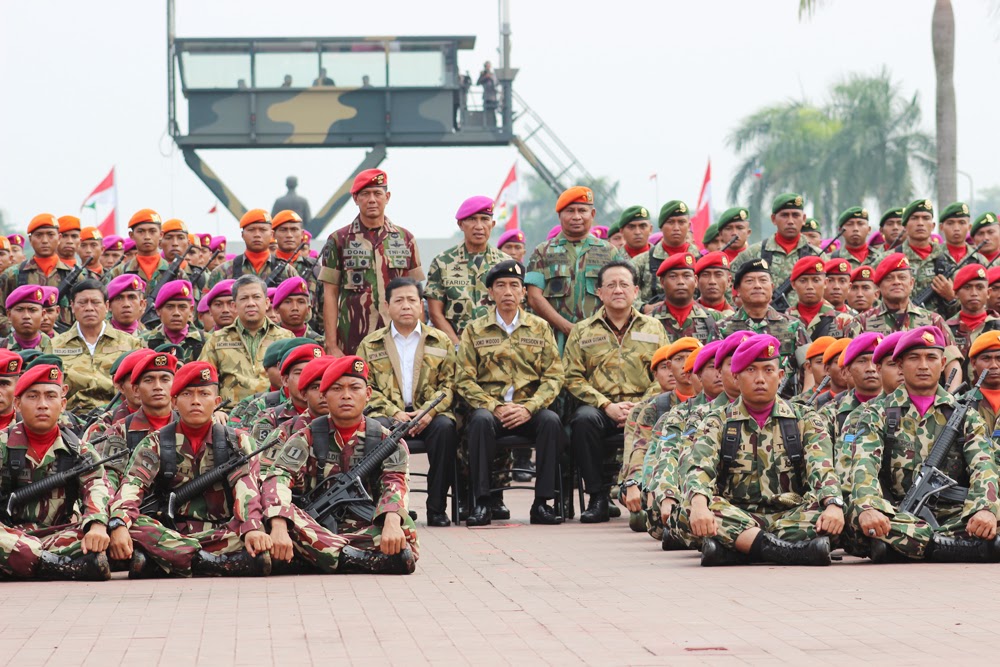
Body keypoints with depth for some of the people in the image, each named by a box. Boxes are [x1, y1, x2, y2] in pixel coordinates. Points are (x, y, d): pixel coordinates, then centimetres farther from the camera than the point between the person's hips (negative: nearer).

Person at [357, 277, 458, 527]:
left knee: (445, 427, -34)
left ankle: (437, 507, -28)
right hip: (389, 414, 0)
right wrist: (394, 413, -11)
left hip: (429, 414, 0)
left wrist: (429, 412, -10)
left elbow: (448, 384, 9)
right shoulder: (370, 344, 15)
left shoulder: (441, 341, 17)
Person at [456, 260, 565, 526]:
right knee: (481, 420, -35)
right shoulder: (474, 330, 10)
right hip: (490, 407, -1)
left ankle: (542, 503, -26)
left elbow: (553, 376, 5)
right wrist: (496, 408, -14)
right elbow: (465, 380, 2)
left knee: (551, 420, -32)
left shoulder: (539, 328, 13)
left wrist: (529, 408, -13)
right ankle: (482, 502, -30)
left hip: (529, 411, 1)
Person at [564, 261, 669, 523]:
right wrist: (608, 406, -11)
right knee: (584, 419, -35)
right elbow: (574, 378, 3)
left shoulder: (653, 328, 17)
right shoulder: (582, 331, 14)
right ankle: (598, 497, -21)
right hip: (600, 407, 0)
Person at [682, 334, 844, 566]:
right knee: (689, 507, -31)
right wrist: (699, 504, -31)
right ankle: (788, 550, -41)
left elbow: (822, 470, -5)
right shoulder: (718, 422, 10)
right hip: (736, 518, 0)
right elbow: (700, 469, -7)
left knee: (823, 510, -31)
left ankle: (730, 548, -36)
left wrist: (833, 505, -28)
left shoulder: (805, 420, 11)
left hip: (791, 516, 0)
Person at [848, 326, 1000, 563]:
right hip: (899, 516, -1)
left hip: (954, 516, 1)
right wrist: (867, 508, -28)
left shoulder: (965, 416, 17)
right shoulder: (878, 416, 13)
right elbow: (864, 466, -4)